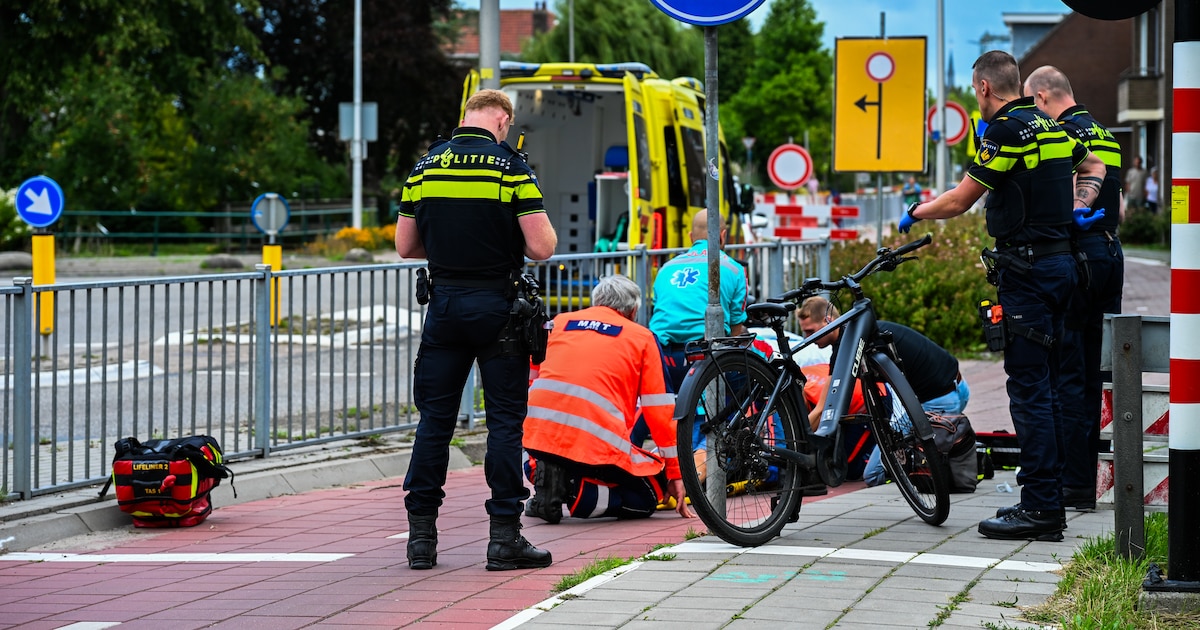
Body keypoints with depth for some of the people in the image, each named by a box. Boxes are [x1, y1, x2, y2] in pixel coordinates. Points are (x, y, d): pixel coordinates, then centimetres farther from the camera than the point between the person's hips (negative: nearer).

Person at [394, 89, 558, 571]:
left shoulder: (425, 166, 4)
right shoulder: (511, 167, -8)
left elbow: (405, 247, 8)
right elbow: (542, 247, -13)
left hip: (444, 304, 4)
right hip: (497, 307, -3)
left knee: (434, 418, 8)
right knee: (505, 420, 2)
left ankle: (421, 534, 8)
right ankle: (504, 536, 1)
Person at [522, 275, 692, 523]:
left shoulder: (559, 322, 21)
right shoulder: (642, 337, 14)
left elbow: (532, 377, 26)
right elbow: (660, 412, 12)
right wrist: (675, 474, 19)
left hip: (539, 431, 4)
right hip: (597, 443, -4)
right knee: (654, 488, 15)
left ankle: (542, 474, 4)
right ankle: (584, 495, -9)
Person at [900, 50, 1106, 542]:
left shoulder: (1005, 132, -14)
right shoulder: (1052, 128, 13)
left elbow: (959, 201, -10)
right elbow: (1093, 168, 33)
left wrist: (915, 214, 8)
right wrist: (1077, 211, 20)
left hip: (1027, 270, -9)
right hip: (1061, 263, 9)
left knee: (1028, 387, -8)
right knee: (1045, 386, 13)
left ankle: (1040, 508, -10)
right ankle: (1047, 498, 17)